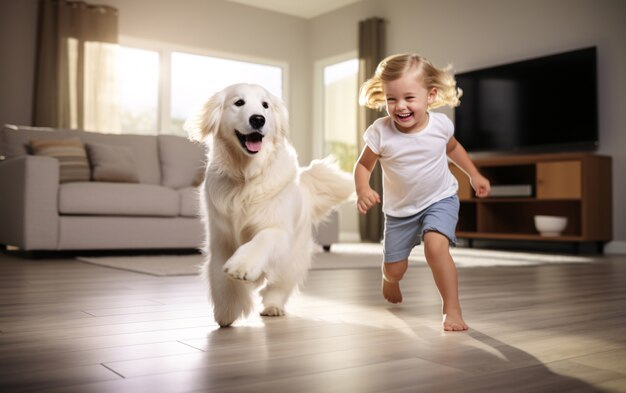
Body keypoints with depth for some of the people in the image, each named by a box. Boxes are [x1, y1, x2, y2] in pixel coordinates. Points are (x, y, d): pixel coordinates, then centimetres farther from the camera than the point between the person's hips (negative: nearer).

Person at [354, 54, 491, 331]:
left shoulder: (440, 124, -15)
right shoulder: (380, 132, -22)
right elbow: (364, 165, -9)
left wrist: (474, 175, 10)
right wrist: (363, 190, -28)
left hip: (440, 199, -1)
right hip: (400, 208, 1)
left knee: (435, 244, -29)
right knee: (394, 269, 9)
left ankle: (452, 309, -13)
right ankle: (389, 281, 49)